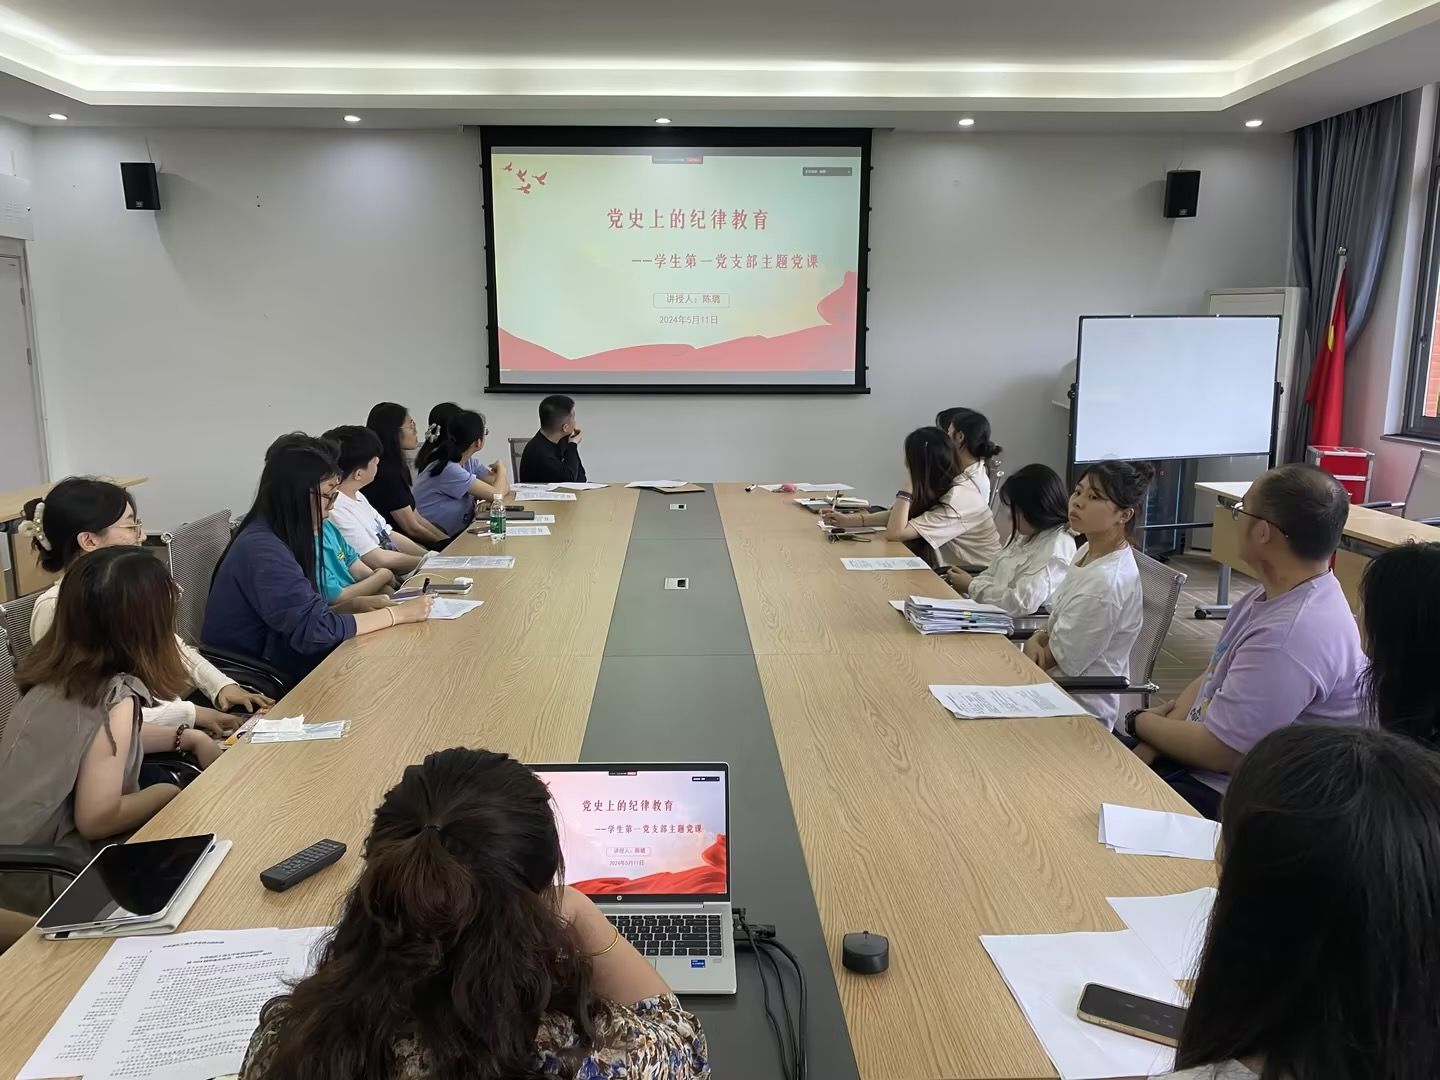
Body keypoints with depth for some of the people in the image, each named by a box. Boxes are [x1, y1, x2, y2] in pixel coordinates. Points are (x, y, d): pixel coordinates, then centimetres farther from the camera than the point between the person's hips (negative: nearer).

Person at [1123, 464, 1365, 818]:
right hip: (1202, 755, 8)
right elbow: (1210, 679, 9)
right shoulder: (1273, 593, 2)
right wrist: (1146, 750, -3)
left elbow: (1214, 750, -24)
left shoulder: (1290, 636, -30)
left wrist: (1140, 723, -5)